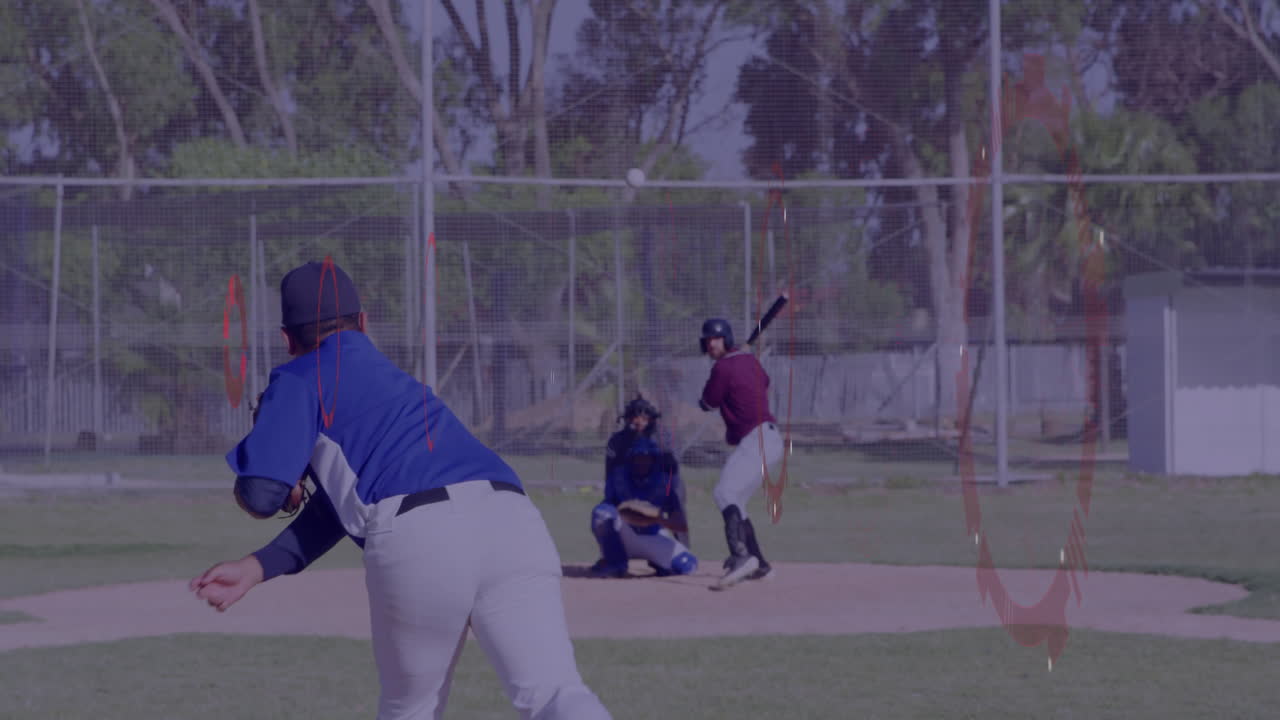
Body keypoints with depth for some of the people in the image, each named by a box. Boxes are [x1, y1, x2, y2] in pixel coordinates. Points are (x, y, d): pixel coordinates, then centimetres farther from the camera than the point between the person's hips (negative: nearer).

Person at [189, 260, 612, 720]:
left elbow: (262, 495, 9)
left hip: (420, 541, -4)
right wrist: (254, 568, 35)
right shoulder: (390, 380, 39)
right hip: (512, 521, 4)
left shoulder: (301, 379, 19)